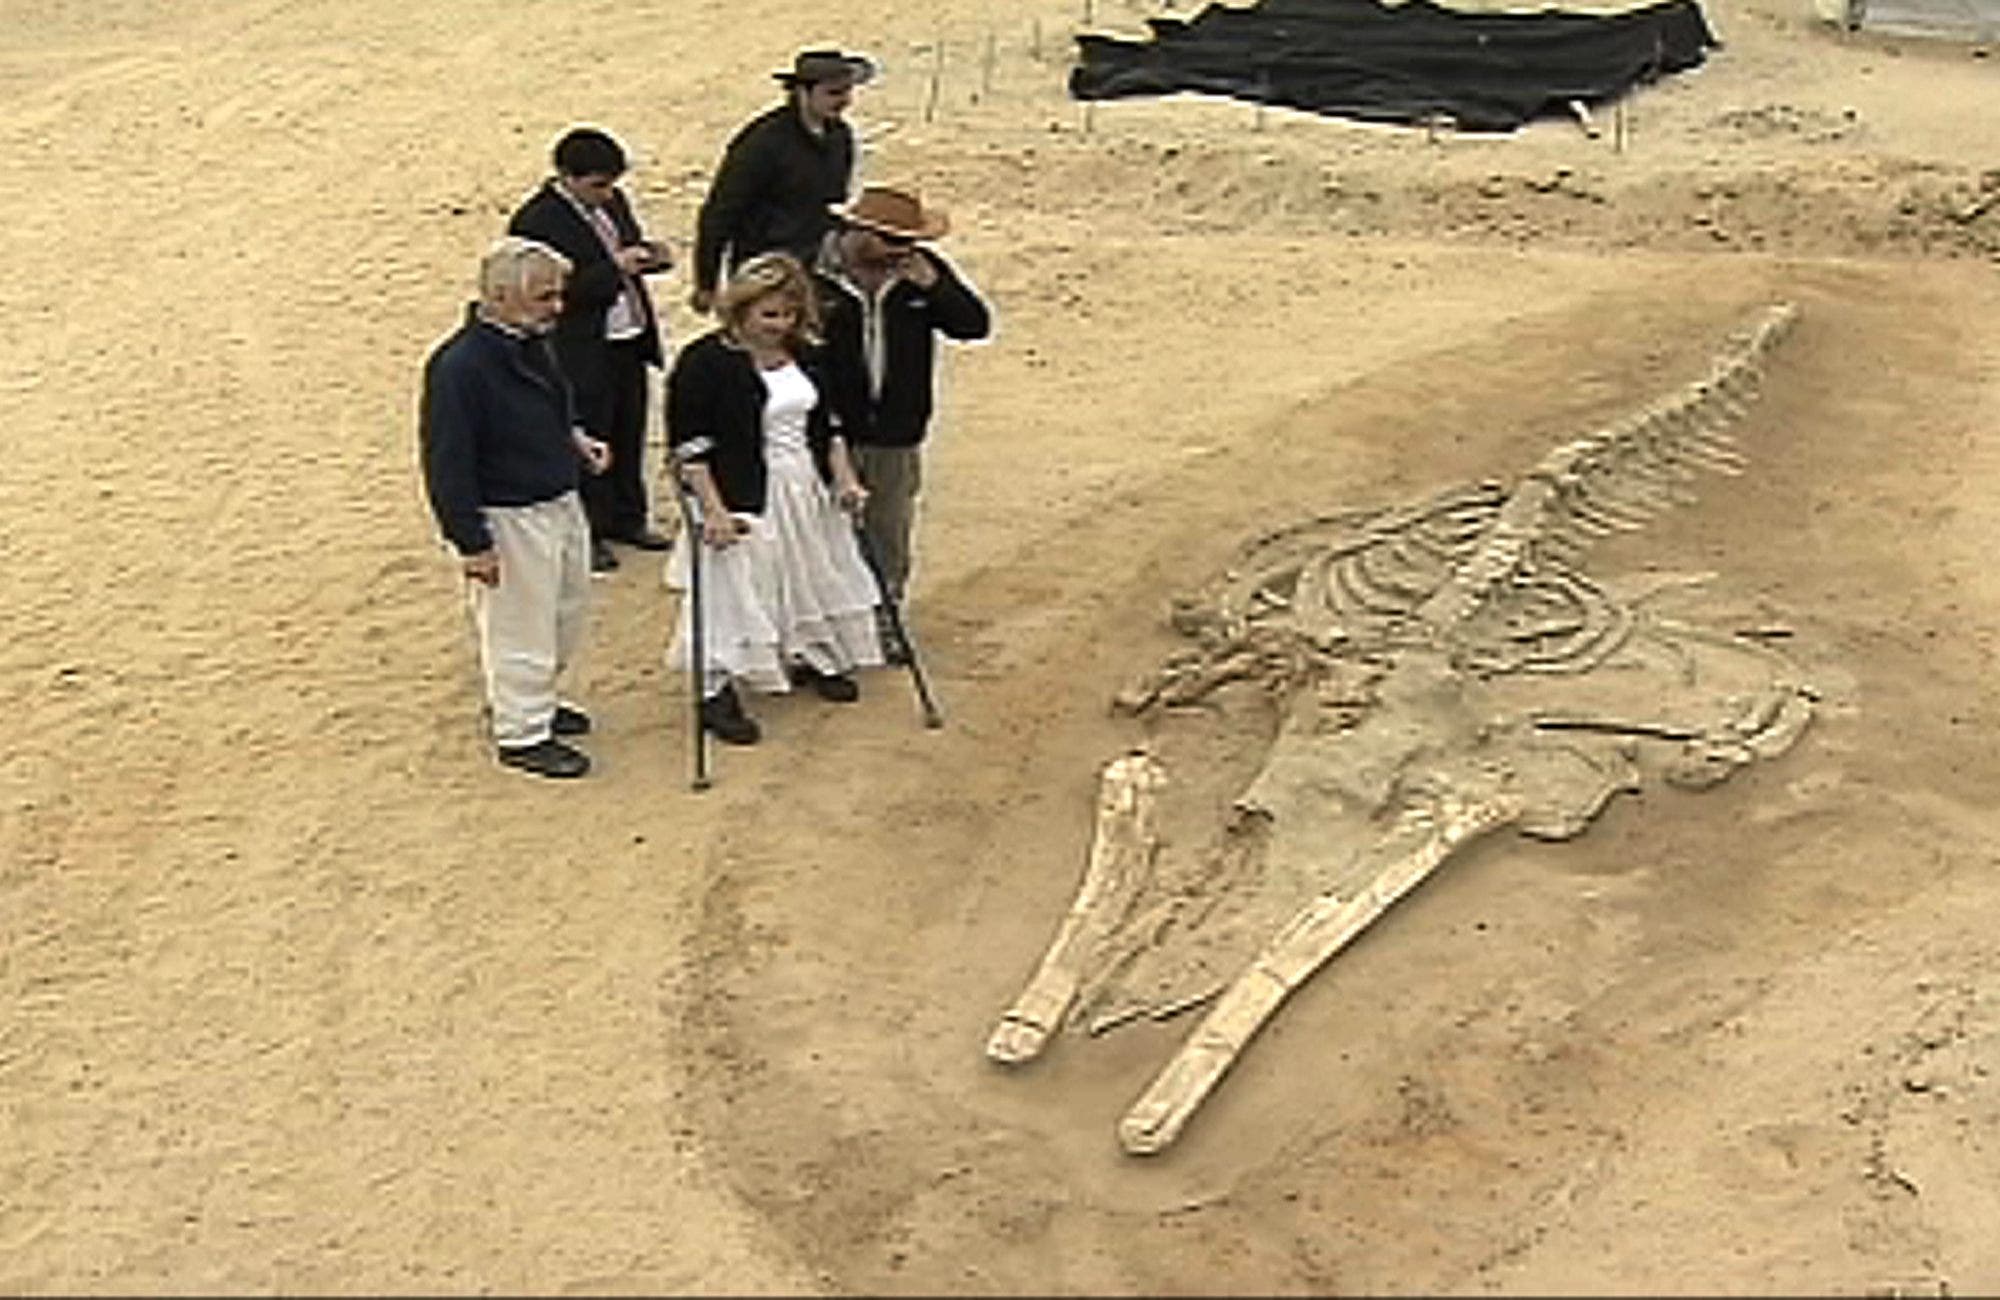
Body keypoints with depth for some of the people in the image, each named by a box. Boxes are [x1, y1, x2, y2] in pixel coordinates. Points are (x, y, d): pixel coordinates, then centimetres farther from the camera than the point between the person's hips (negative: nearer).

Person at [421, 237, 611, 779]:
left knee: (567, 612, 24)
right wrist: (472, 542, -21)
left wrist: (574, 438, 5)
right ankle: (522, 733, 24)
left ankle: (532, 700, 45)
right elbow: (446, 462, -22)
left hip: (562, 504, 9)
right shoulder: (460, 366, -25)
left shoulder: (533, 343, 2)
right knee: (519, 625, 6)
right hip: (508, 518, -9)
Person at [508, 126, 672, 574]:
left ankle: (626, 517, 35)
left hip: (630, 341, 8)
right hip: (583, 354, -8)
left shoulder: (612, 202, 7)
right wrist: (614, 269, -28)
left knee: (629, 433, 19)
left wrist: (649, 255, -3)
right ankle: (586, 533, 16)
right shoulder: (537, 222, -18)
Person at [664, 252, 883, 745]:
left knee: (813, 578, 20)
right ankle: (715, 692, 8)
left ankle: (812, 658, 42)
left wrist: (844, 480, 7)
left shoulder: (802, 355, 6)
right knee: (735, 591, -3)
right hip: (745, 500, -7)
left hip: (808, 492, 7)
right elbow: (689, 446, -17)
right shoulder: (704, 362, -16)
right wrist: (713, 510, -20)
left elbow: (826, 425, 16)